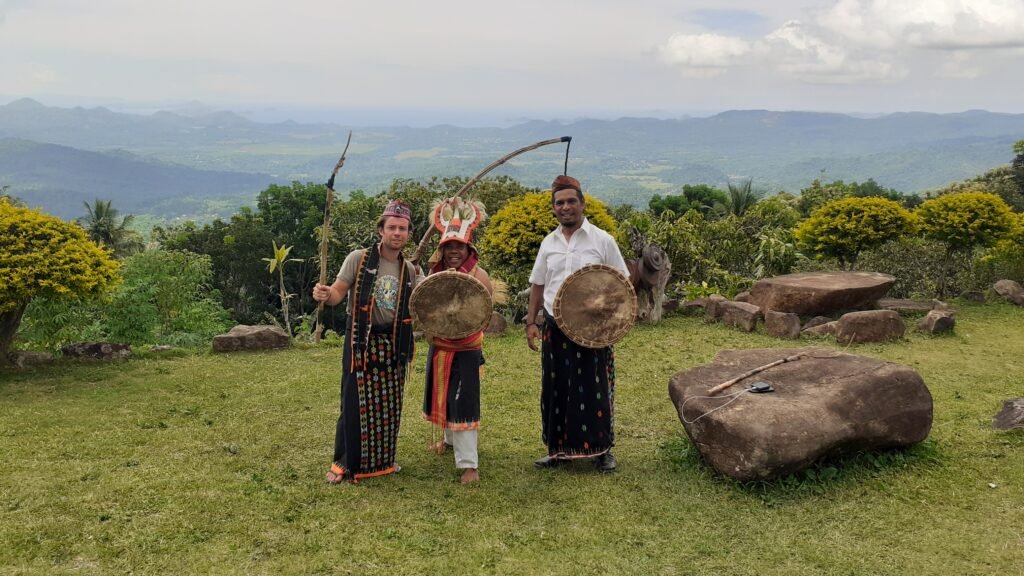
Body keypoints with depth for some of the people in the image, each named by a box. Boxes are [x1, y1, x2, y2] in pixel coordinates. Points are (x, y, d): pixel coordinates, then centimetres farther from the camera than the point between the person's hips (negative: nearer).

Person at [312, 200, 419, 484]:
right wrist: (325, 294, -34)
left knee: (389, 406, 10)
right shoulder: (359, 259, -6)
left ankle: (382, 460, 27)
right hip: (362, 343, -4)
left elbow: (411, 309, 14)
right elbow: (338, 293, -12)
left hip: (392, 346, 4)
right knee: (356, 404, -3)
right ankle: (343, 465, 12)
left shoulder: (409, 270, 8)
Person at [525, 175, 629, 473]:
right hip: (555, 328, 4)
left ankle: (602, 450, 15)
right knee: (555, 389, 8)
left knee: (594, 389, 1)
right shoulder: (549, 243, 9)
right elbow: (537, 285, 15)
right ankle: (559, 449, 21)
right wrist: (531, 322, 8)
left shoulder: (601, 240, -3)